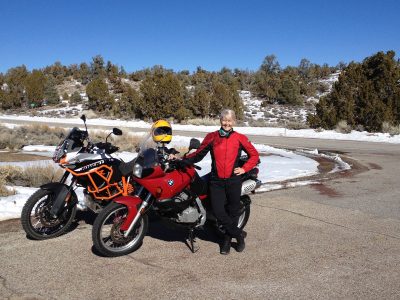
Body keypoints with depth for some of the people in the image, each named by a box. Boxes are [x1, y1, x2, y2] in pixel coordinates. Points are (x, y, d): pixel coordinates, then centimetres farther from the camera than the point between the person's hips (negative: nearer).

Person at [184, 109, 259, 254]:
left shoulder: (240, 138, 2)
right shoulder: (211, 137, 6)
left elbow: (254, 155, 10)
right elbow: (199, 154, 5)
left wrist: (244, 168, -1)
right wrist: (182, 159, -7)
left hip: (233, 180, 0)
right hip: (216, 181, 1)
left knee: (232, 211, 9)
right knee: (218, 211, -8)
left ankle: (228, 238, 29)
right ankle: (239, 234, 13)